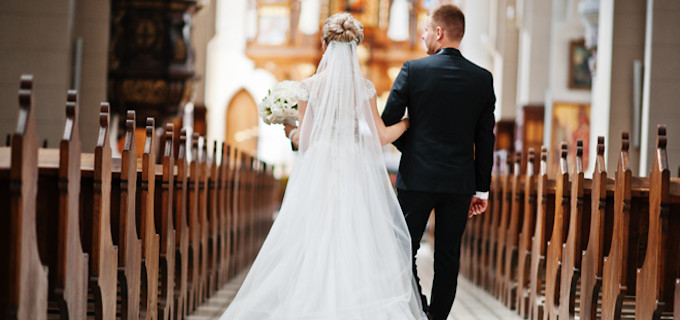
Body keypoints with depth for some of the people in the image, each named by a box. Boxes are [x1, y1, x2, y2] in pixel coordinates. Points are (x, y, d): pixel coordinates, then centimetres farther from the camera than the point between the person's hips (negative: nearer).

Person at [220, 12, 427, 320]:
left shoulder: (309, 87, -2)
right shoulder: (364, 87, -1)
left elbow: (305, 141, 0)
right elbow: (381, 136, 0)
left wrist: (291, 132, 22)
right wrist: (410, 120, 16)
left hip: (318, 176, 0)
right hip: (357, 176, 0)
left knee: (314, 249, 3)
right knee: (359, 249, 2)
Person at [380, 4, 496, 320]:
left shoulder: (413, 70, -8)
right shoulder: (483, 78, 1)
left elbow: (388, 123, -5)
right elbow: (485, 139, 3)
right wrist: (481, 189, 10)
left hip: (417, 178, -3)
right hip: (460, 182, 3)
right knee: (448, 256, 9)